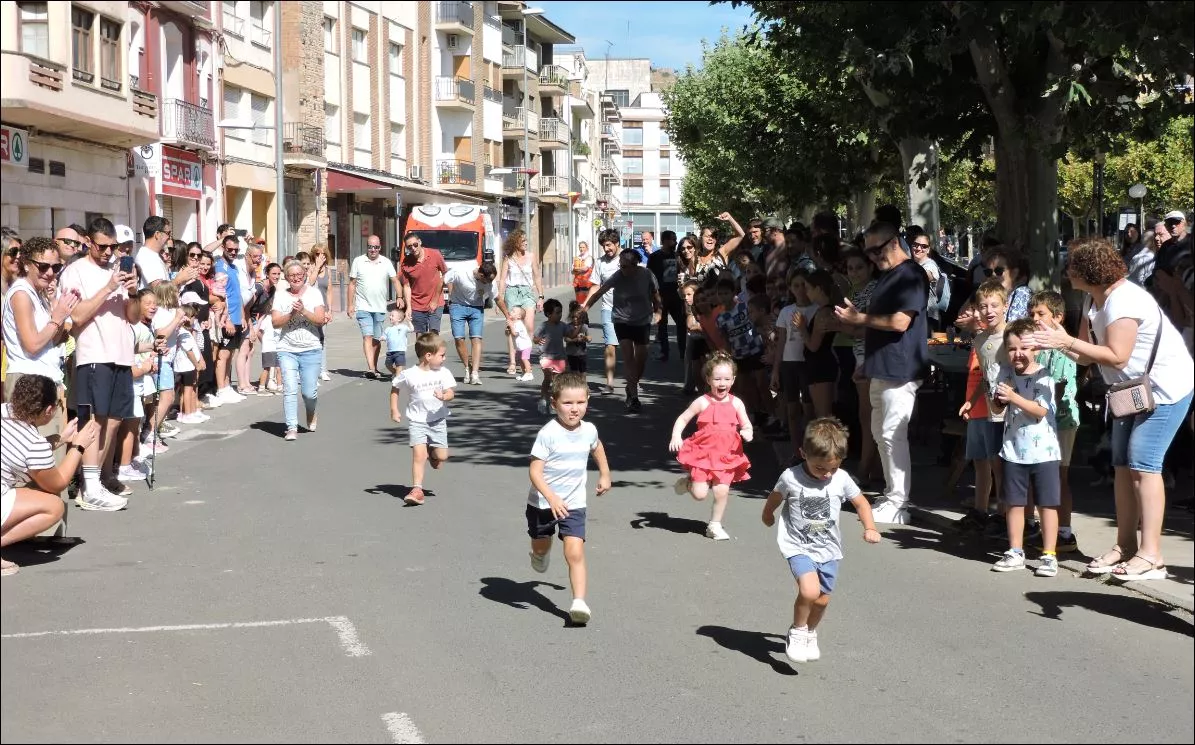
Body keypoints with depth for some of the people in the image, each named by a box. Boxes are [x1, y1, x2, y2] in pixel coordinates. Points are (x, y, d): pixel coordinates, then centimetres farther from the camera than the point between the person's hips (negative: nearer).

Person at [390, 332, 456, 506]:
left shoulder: (443, 373, -4)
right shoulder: (409, 375, -10)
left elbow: (451, 392, -7)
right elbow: (395, 389, 6)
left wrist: (444, 396, -30)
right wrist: (394, 409, 0)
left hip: (438, 420, 3)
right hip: (417, 421, -3)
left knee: (442, 456, 2)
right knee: (418, 454, -15)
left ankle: (431, 453, 38)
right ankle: (417, 490, -10)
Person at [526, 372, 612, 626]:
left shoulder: (589, 430, -5)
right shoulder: (548, 433, -21)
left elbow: (597, 447, 21)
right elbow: (535, 470, -23)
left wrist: (605, 474, 27)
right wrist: (551, 497, -34)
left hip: (573, 504, 2)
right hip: (543, 502, -2)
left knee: (575, 553, -14)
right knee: (541, 548, 21)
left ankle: (579, 602, -17)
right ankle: (541, 553, 57)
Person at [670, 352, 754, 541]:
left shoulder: (736, 403, 2)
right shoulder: (703, 402, -5)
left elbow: (747, 426, 7)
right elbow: (682, 419, -1)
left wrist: (748, 433, -16)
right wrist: (676, 436, -17)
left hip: (727, 455, 2)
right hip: (703, 452, -2)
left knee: (722, 491, -4)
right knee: (700, 494, -5)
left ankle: (715, 525, 16)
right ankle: (688, 482, 30)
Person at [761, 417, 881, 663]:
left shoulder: (841, 479, -8)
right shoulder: (791, 478, -14)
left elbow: (861, 502, 8)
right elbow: (774, 498, 7)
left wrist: (870, 528, -6)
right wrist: (768, 516, 23)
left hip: (829, 549, 4)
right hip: (799, 547, -3)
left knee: (822, 599, 9)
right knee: (809, 590, -25)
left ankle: (810, 634, 39)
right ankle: (797, 632, 1)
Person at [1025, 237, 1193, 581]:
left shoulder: (1123, 301, -25)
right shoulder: (1094, 303, 5)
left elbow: (1116, 357, -31)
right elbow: (1086, 355, 0)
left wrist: (1066, 341, -32)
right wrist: (1056, 342, -18)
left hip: (1166, 387, -10)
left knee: (1143, 464, -13)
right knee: (1123, 464, 7)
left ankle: (1151, 555, -11)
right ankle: (1125, 545, 12)